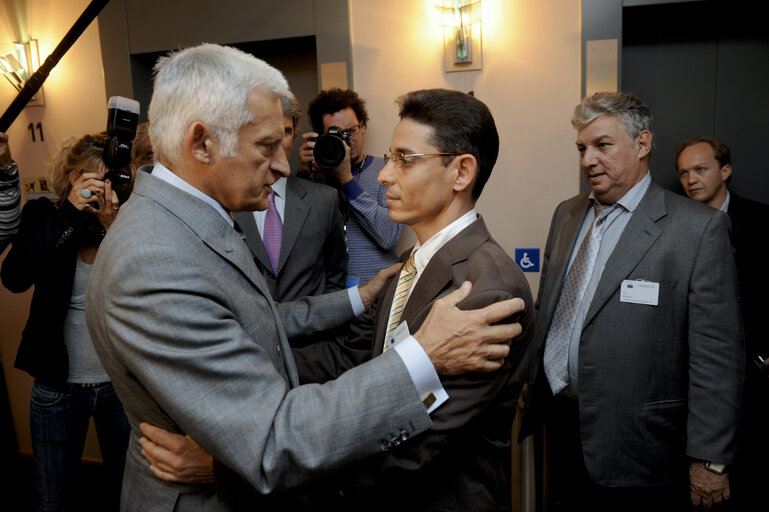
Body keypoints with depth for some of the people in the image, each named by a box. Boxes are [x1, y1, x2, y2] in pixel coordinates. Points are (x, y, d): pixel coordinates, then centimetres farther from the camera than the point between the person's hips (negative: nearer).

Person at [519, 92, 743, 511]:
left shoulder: (699, 228, -12)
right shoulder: (566, 214, 8)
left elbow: (716, 355, -13)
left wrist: (709, 459, -12)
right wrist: (529, 380, 13)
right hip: (559, 427, 6)